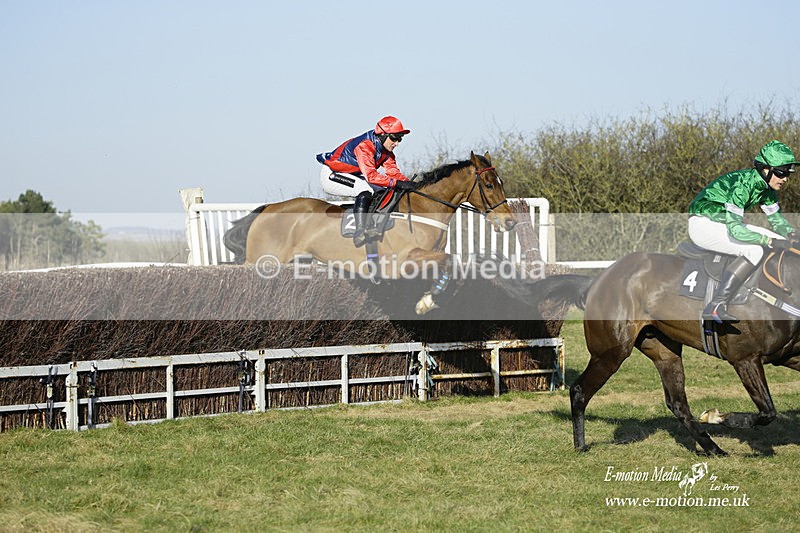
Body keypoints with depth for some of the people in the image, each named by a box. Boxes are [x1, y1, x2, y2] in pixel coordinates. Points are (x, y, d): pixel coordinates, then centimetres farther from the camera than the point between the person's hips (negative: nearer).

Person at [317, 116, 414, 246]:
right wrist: (397, 183, -45)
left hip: (351, 176, 10)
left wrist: (408, 183, -24)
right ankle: (359, 233, -38)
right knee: (365, 190, -33)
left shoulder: (386, 150, 0)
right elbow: (371, 175, -40)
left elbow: (393, 171, -5)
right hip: (331, 175, -10)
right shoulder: (364, 146, -30)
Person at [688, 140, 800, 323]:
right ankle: (715, 307, -31)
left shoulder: (766, 188, 0)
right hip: (703, 225, -9)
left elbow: (777, 219, 9)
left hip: (724, 223, 9)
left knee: (779, 241, -1)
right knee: (754, 251, -28)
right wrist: (770, 241, -39)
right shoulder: (742, 184, -28)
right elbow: (735, 228, -35)